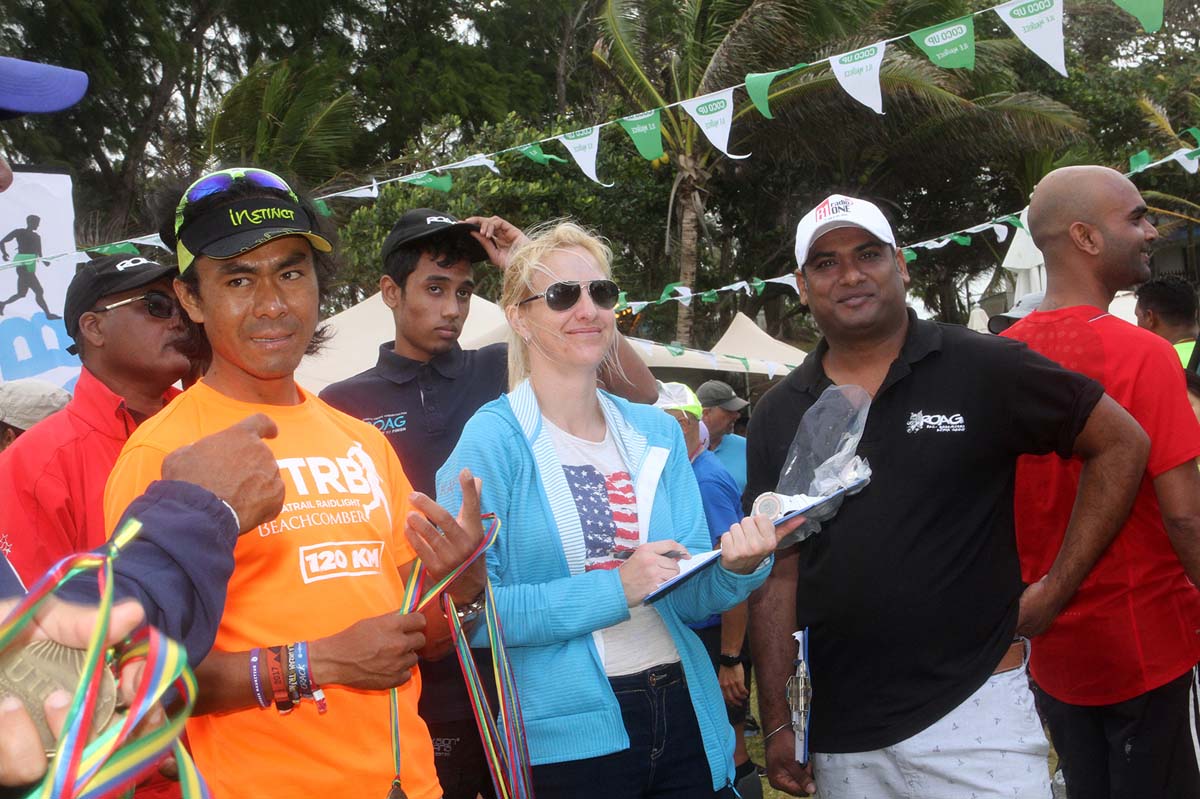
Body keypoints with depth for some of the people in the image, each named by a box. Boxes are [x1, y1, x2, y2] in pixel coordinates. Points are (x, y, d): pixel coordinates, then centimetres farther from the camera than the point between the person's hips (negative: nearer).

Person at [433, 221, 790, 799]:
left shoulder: (656, 434, 6)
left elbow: (688, 598, 7)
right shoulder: (494, 441, -9)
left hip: (683, 722, 5)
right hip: (565, 740, -5)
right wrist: (614, 589, -19)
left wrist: (736, 567, -13)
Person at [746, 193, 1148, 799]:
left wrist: (1053, 590, -4)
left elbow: (1120, 443, 1)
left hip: (971, 708, -3)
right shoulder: (777, 417, 5)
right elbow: (777, 573, 6)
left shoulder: (984, 369, -4)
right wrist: (776, 721, 2)